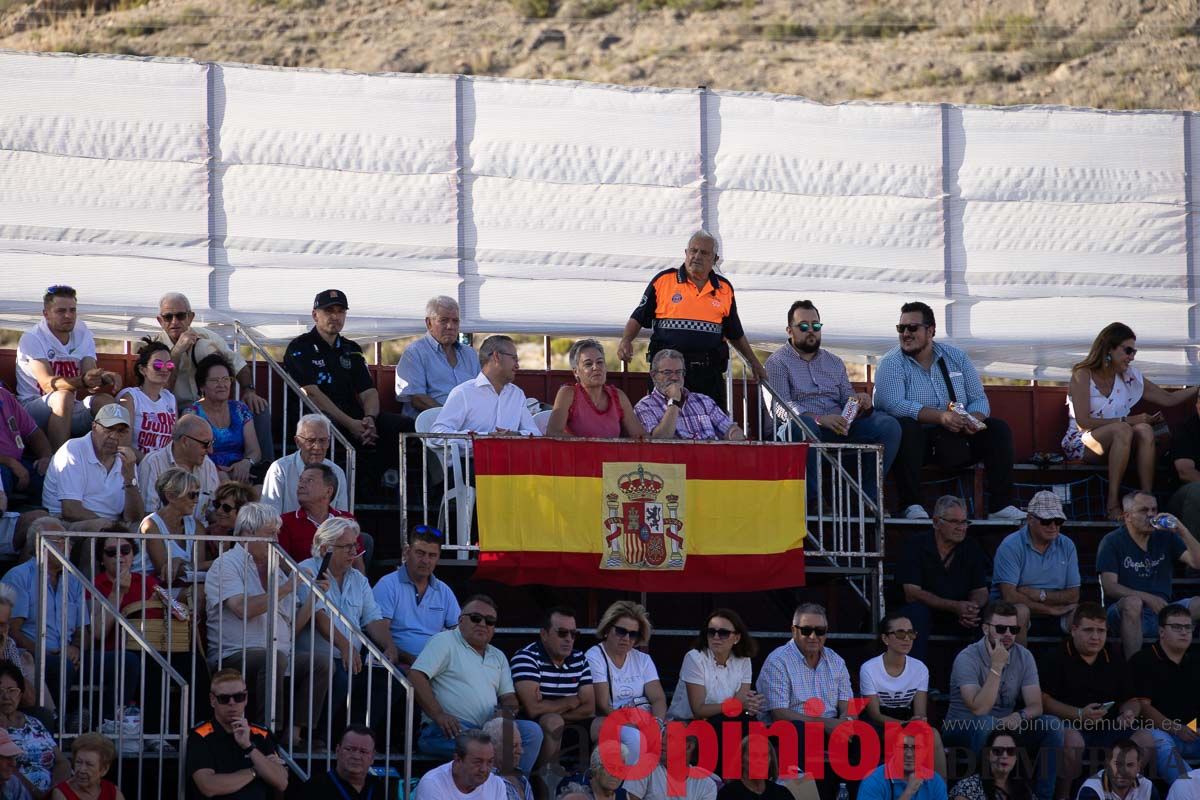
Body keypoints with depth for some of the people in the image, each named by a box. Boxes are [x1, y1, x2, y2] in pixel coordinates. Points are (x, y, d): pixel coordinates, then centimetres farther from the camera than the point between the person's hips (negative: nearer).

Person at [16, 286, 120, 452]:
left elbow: (90, 374, -6)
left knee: (104, 399, -20)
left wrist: (105, 378, -31)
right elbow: (48, 384, -22)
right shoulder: (31, 339, -9)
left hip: (70, 409, 5)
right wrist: (82, 381, -39)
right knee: (64, 396, -33)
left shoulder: (83, 336, 7)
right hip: (33, 406, -5)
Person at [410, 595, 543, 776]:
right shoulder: (445, 642, 5)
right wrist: (438, 715, -18)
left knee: (532, 730, -17)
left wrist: (506, 712, -3)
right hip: (452, 728, -6)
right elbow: (416, 677, -7)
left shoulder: (498, 657, 26)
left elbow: (509, 698, 24)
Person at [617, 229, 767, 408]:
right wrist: (626, 341, -10)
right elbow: (639, 318, 7)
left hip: (709, 372, 2)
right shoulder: (663, 281, 4)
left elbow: (735, 334, 23)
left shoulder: (724, 289, 13)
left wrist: (754, 363, 25)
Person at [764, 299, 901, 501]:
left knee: (889, 425, -17)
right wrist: (819, 419, -24)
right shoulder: (777, 362, 7)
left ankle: (867, 497, -17)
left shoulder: (834, 362, 26)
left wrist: (861, 403, -7)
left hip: (839, 428, 5)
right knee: (802, 424, -41)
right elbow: (781, 406, -8)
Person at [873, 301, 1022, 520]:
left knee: (998, 429, -12)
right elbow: (894, 405, -20)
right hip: (917, 437, -4)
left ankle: (1000, 505, -13)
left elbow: (979, 399, 9)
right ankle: (911, 506, -36)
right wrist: (940, 417, -30)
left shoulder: (956, 357, 11)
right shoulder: (891, 363, -4)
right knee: (905, 427, -36)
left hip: (955, 440, 5)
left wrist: (974, 419, -17)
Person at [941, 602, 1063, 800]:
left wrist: (1020, 716, -31)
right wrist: (996, 666, -30)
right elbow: (979, 709, -28)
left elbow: (1035, 705, -7)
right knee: (987, 724, -38)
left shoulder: (1024, 657, 0)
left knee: (1053, 725, -16)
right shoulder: (967, 659, -16)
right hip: (962, 730, -5)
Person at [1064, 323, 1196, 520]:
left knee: (1145, 430, -27)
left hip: (1116, 444, 5)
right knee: (1122, 430, -35)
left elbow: (1168, 399, 14)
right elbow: (1083, 422, -16)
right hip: (1080, 443, -5)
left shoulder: (1129, 376, 9)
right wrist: (1126, 420, -16)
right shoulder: (1083, 375, -8)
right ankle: (1113, 505, -39)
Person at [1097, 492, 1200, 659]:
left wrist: (1182, 531, -8)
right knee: (1133, 603, -38)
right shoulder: (1112, 542, 1)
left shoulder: (1165, 538, 14)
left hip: (1162, 610, 4)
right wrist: (1147, 598, -21)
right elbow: (1109, 587, -10)